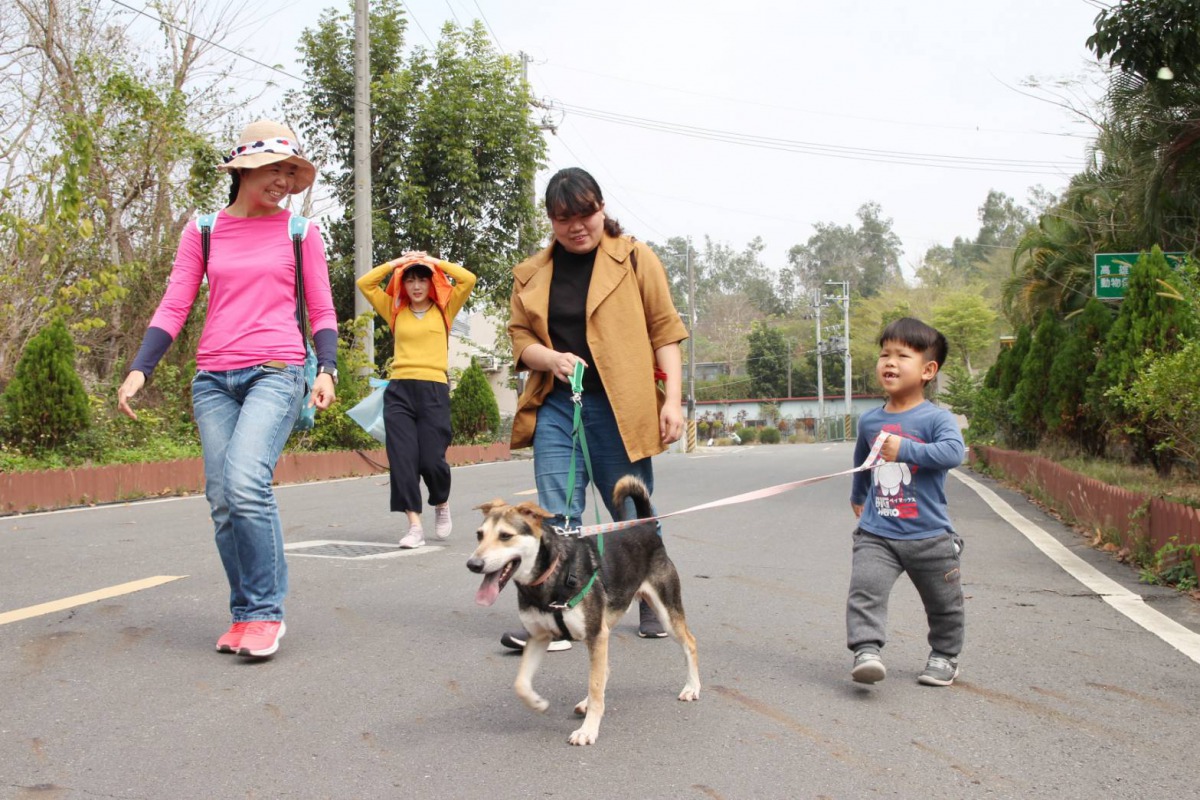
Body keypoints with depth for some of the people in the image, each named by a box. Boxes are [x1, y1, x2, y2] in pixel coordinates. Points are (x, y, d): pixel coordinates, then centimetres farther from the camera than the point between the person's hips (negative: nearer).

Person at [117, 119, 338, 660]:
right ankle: (244, 614, 11)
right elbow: (174, 306, 11)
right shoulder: (203, 231, 13)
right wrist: (140, 369, -1)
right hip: (213, 378, 3)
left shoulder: (300, 232, 9)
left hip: (275, 371, -3)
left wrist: (327, 369, -6)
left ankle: (265, 612, -11)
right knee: (222, 500, -1)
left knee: (246, 483, -22)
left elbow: (322, 311, 10)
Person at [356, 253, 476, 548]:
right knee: (402, 458, -7)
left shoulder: (444, 309, 11)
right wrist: (396, 263, 12)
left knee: (431, 459, -8)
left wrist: (433, 262, 8)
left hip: (434, 390, -2)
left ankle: (442, 504, 23)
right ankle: (415, 525, -4)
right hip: (398, 391, 2)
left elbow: (468, 279, 0)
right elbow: (364, 283, 13)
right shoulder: (395, 311, 15)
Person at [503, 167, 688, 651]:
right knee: (558, 516, -3)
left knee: (634, 515, 8)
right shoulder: (532, 274, 12)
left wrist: (672, 399, -8)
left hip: (619, 407, -2)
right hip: (556, 406, 3)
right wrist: (551, 358, -11)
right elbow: (520, 337, 11)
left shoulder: (634, 258, 2)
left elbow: (665, 330, 0)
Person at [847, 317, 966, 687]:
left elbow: (953, 451, -30)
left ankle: (944, 656, 33)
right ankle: (866, 650, -22)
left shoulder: (936, 418, -10)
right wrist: (858, 496, 39)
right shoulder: (870, 421, 6)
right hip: (876, 534, 3)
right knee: (864, 589, -19)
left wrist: (906, 449, -35)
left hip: (929, 535, -2)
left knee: (943, 602, 13)